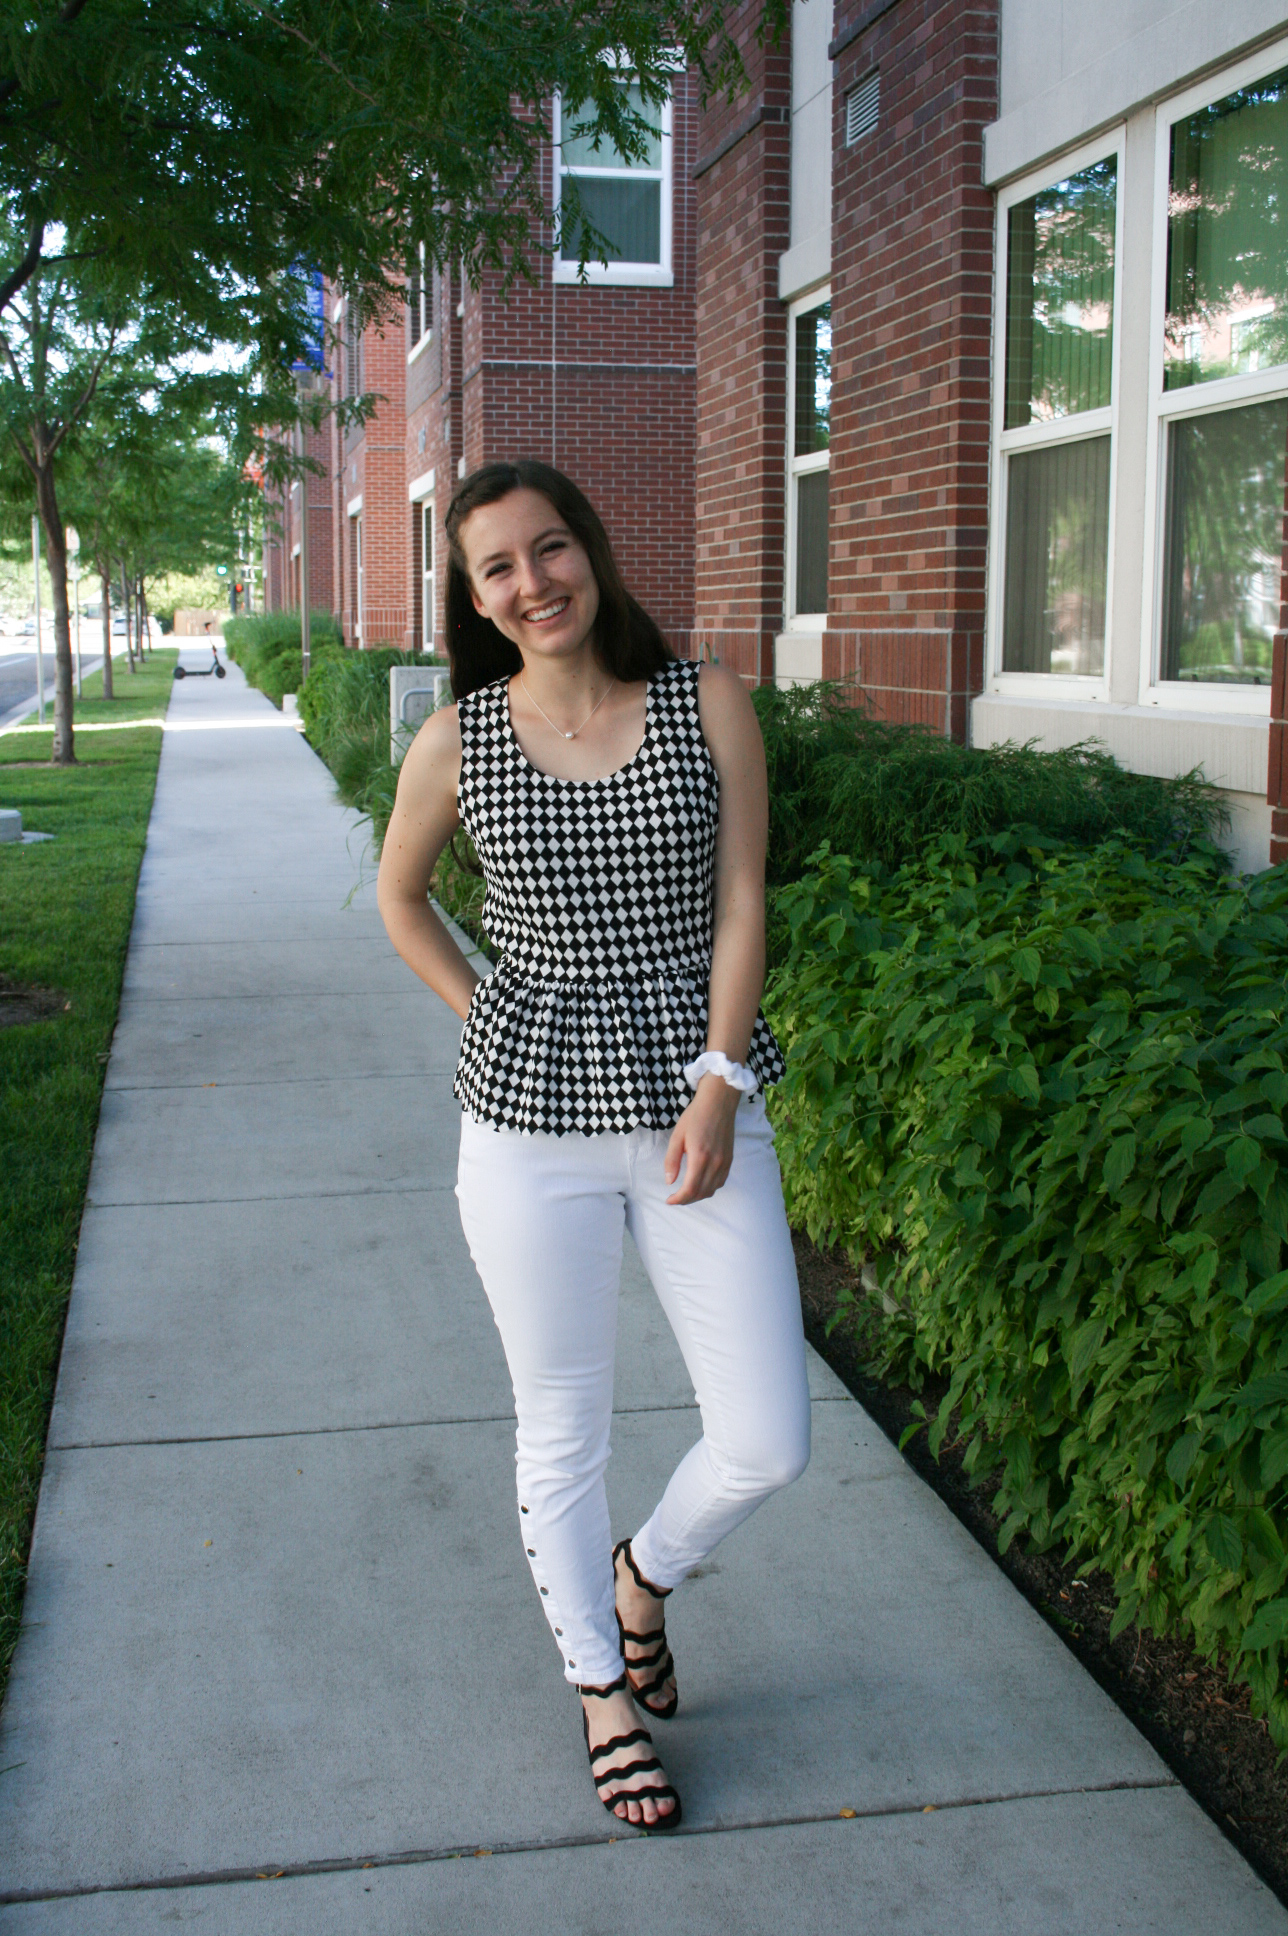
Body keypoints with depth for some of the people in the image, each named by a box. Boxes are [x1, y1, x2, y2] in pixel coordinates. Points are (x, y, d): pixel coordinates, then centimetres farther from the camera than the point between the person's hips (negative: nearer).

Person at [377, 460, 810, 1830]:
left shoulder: (707, 705, -2)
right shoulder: (457, 741, -2)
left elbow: (739, 906, -2)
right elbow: (399, 897, 15)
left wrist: (717, 1086, -10)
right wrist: (487, 1019, 5)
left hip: (698, 1102, 1)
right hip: (532, 1121, 0)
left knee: (768, 1444, 3)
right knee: (563, 1435, 12)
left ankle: (642, 1574, 36)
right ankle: (602, 1688, 36)